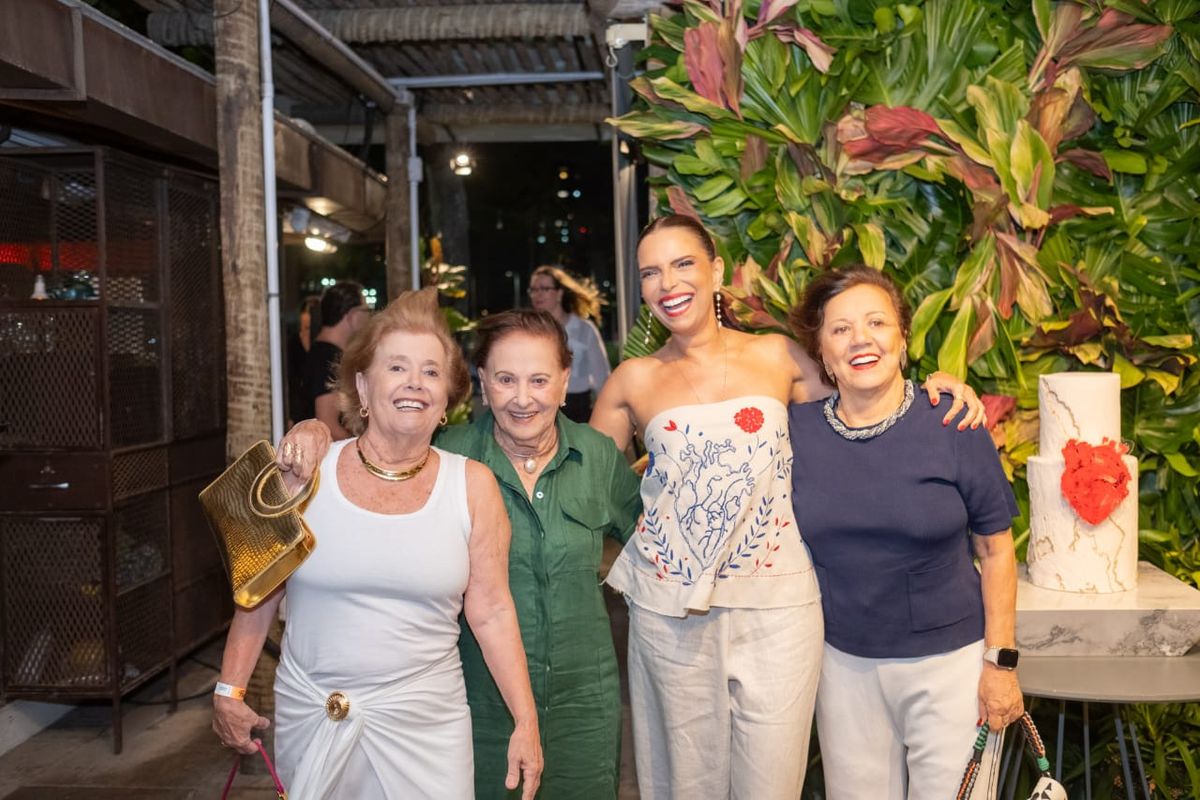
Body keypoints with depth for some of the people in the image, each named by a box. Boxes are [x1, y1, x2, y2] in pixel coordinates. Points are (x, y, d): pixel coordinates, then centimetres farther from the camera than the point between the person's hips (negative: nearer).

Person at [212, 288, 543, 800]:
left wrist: (526, 722, -3)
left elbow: (492, 613, -2)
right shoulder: (307, 471, -5)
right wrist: (229, 689, 5)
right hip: (309, 715, 1)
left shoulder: (472, 485, -5)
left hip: (424, 722, -1)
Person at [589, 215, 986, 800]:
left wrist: (934, 385, -3)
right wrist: (632, 509, -2)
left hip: (777, 603, 0)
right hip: (671, 610, 1)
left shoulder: (778, 357, 3)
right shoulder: (633, 381, 3)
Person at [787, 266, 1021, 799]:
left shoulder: (954, 428, -11)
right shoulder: (796, 430, -6)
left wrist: (1001, 661, -6)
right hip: (844, 662, 2)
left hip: (950, 659, -2)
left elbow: (995, 549, -5)